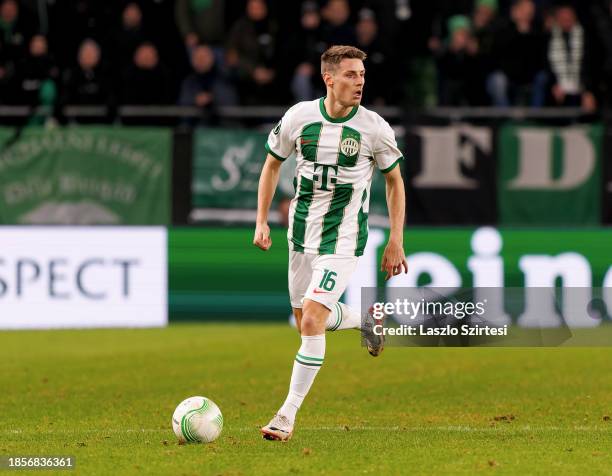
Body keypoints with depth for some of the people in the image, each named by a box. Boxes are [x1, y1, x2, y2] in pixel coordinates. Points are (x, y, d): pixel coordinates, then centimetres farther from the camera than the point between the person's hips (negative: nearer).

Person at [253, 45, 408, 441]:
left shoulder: (374, 128, -12)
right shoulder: (299, 117, -7)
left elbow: (395, 181, 2)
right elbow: (273, 164, 10)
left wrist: (396, 243, -2)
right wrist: (262, 221, 3)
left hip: (343, 242, -4)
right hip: (301, 234, 4)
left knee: (311, 322, -17)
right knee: (306, 318, 15)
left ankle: (288, 415, -9)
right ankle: (365, 320, 46)